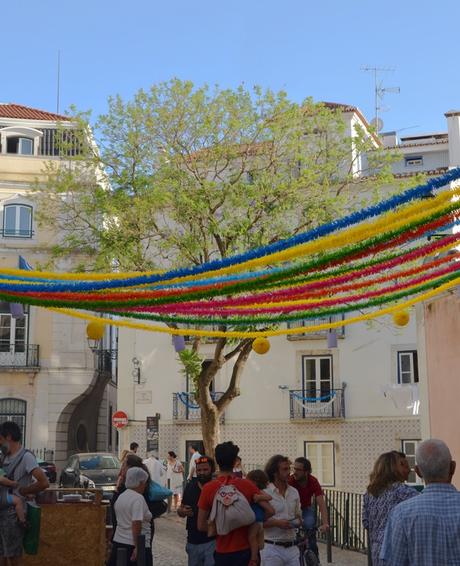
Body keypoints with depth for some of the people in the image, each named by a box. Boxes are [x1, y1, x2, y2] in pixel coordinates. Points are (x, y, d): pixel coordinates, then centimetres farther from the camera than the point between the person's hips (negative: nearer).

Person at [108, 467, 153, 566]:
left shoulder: (121, 496, 13)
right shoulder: (138, 498, -15)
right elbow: (136, 524, -22)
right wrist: (137, 547, -22)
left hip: (118, 542, 9)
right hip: (133, 545, -9)